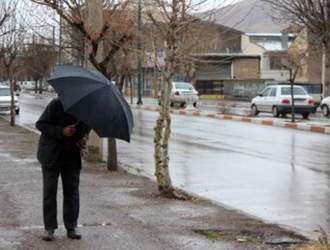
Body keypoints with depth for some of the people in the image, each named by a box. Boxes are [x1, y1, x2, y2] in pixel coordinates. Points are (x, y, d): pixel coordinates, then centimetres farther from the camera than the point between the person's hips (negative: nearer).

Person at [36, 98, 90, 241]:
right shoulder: (56, 105, -17)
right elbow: (40, 124, -15)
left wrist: (84, 138, -7)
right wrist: (61, 132, -27)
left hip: (72, 157, 4)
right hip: (51, 155, -4)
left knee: (72, 192, 6)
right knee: (49, 192, 1)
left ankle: (71, 228, 15)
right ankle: (49, 229, 8)